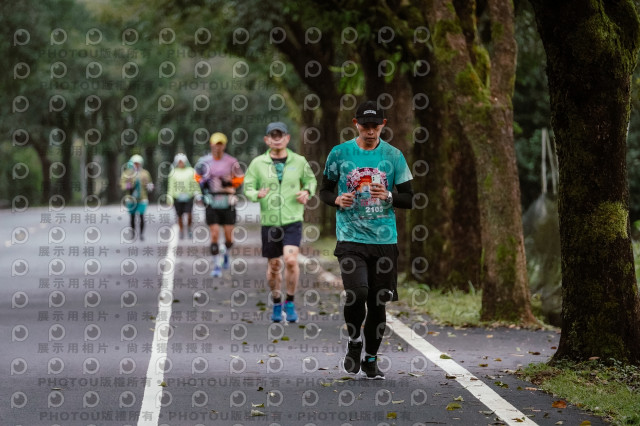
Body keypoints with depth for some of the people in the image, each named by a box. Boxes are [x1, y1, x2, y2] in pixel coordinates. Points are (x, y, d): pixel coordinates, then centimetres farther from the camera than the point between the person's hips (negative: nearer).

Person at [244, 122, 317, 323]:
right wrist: (257, 194, -18)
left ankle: (290, 302, -1)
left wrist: (307, 192, -3)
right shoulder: (258, 163, 1)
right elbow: (248, 187, 4)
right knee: (273, 266, 7)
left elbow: (311, 180, 18)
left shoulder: (299, 161, 3)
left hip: (293, 220, -1)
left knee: (291, 260, -18)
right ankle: (277, 304, 28)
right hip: (269, 222, 1)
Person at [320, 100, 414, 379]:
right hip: (350, 238, -2)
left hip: (384, 239, 2)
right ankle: (354, 341, 10)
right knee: (357, 294, -19)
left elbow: (408, 199, 7)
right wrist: (337, 200, -10)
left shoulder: (394, 156, 5)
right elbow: (324, 190, 13)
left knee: (378, 303, 4)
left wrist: (388, 196, -14)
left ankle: (370, 359, 22)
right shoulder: (339, 153, 3)